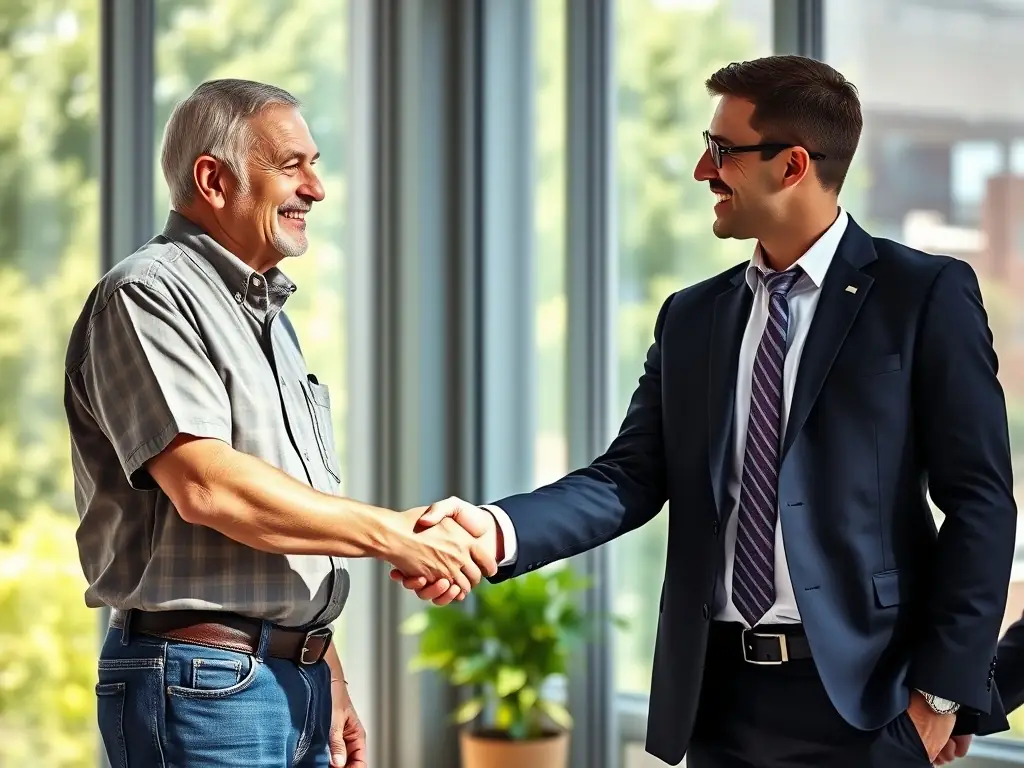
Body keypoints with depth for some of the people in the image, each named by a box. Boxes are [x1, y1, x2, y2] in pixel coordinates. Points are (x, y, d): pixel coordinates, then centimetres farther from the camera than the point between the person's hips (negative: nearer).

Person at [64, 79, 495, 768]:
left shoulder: (269, 315, 19)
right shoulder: (147, 296, -9)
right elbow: (206, 487, -22)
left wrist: (332, 685, 18)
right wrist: (393, 535, -17)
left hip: (301, 679, 8)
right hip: (203, 681, -8)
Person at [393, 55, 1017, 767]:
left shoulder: (927, 295, -4)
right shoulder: (691, 318, 11)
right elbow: (632, 477, 3)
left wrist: (943, 692, -10)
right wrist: (500, 529, -14)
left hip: (864, 695, -4)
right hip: (721, 694, 5)